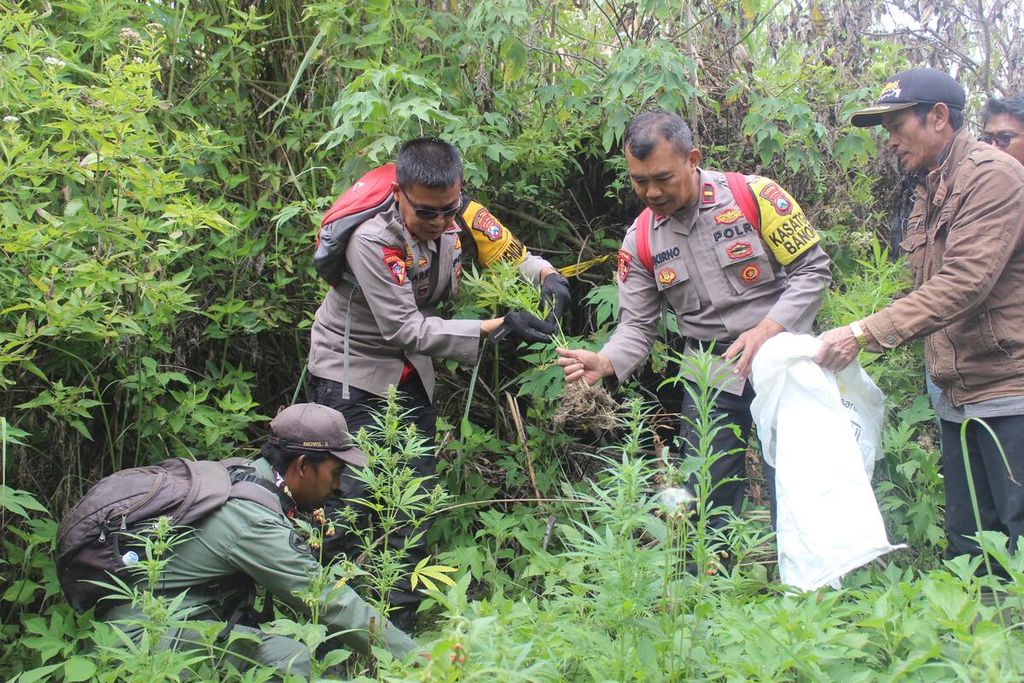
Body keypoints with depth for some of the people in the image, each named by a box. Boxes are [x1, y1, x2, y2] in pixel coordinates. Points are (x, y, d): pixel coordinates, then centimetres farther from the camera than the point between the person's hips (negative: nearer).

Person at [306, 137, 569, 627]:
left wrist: (547, 276, -25)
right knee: (352, 492, -10)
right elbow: (405, 329, -29)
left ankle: (400, 624, 14)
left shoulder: (462, 215, -14)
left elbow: (514, 256, -1)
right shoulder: (371, 240, -30)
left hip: (408, 373, 6)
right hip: (352, 369, -5)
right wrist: (497, 328, -33)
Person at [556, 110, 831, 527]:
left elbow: (813, 269, -8)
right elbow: (637, 326, 2)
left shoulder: (754, 196, -11)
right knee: (707, 504, 6)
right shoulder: (640, 241, 1)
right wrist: (604, 363, -19)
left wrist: (767, 330, -20)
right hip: (711, 380, 3)